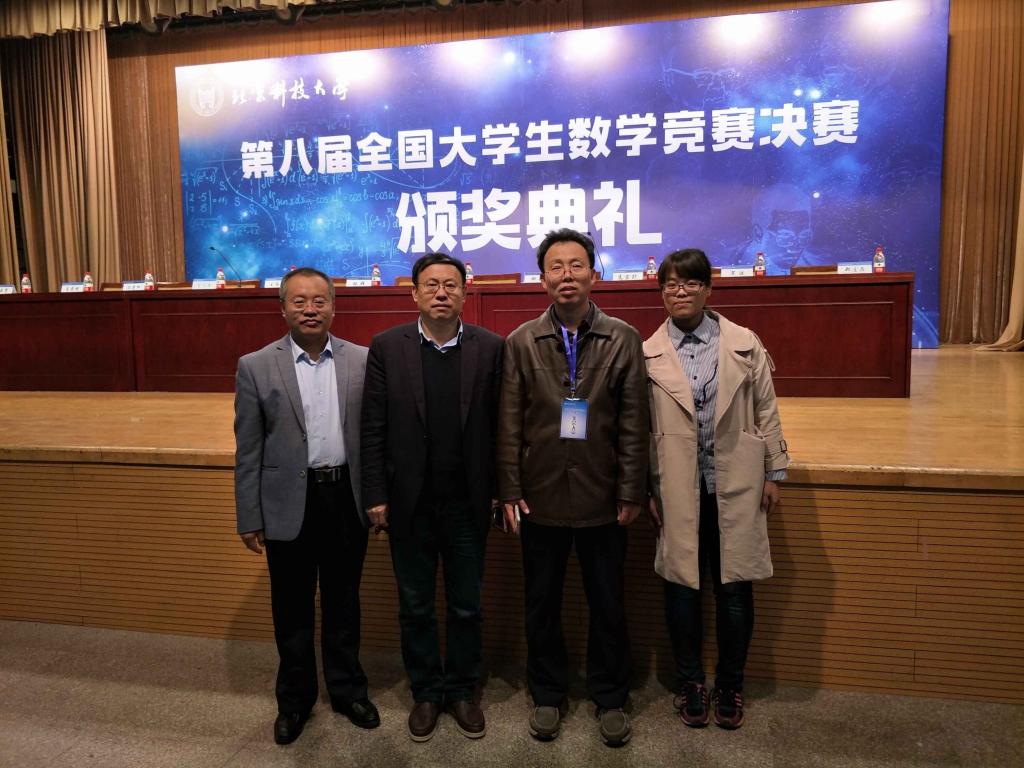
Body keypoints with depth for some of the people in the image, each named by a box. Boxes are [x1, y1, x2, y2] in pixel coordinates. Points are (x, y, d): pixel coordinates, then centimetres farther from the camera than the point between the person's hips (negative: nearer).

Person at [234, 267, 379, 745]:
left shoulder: (362, 361, -1)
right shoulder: (256, 367, -4)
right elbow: (248, 450, -2)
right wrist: (249, 518, -2)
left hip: (347, 498, 1)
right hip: (289, 504, -1)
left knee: (343, 602, 16)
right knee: (292, 608, 14)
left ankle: (347, 690, 36)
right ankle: (295, 699, 35)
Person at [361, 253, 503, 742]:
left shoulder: (490, 348, -3)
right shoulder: (387, 347, -4)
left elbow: (499, 424, -2)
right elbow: (373, 428, -3)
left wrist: (499, 491, -2)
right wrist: (376, 496, -5)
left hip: (467, 504, 0)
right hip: (409, 503, 0)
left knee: (467, 606, 14)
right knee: (415, 607, 15)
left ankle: (462, 690, 35)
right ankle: (426, 692, 35)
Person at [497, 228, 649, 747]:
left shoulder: (624, 339, -2)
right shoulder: (521, 342, 0)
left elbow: (634, 424, -3)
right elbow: (509, 424, 0)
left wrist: (631, 492, -4)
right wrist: (510, 491, -3)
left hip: (602, 499, 0)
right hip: (541, 498, 1)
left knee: (608, 605, 13)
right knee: (542, 604, 15)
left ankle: (610, 698, 34)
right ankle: (547, 695, 35)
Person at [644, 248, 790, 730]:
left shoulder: (745, 344, 1)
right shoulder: (648, 354, -1)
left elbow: (766, 412, 5)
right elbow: (640, 427, 1)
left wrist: (774, 473, 4)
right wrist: (648, 489, 1)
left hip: (735, 483, 1)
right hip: (677, 487, 0)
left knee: (734, 586, 8)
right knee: (682, 585, 8)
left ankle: (730, 685, 29)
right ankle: (690, 683, 29)